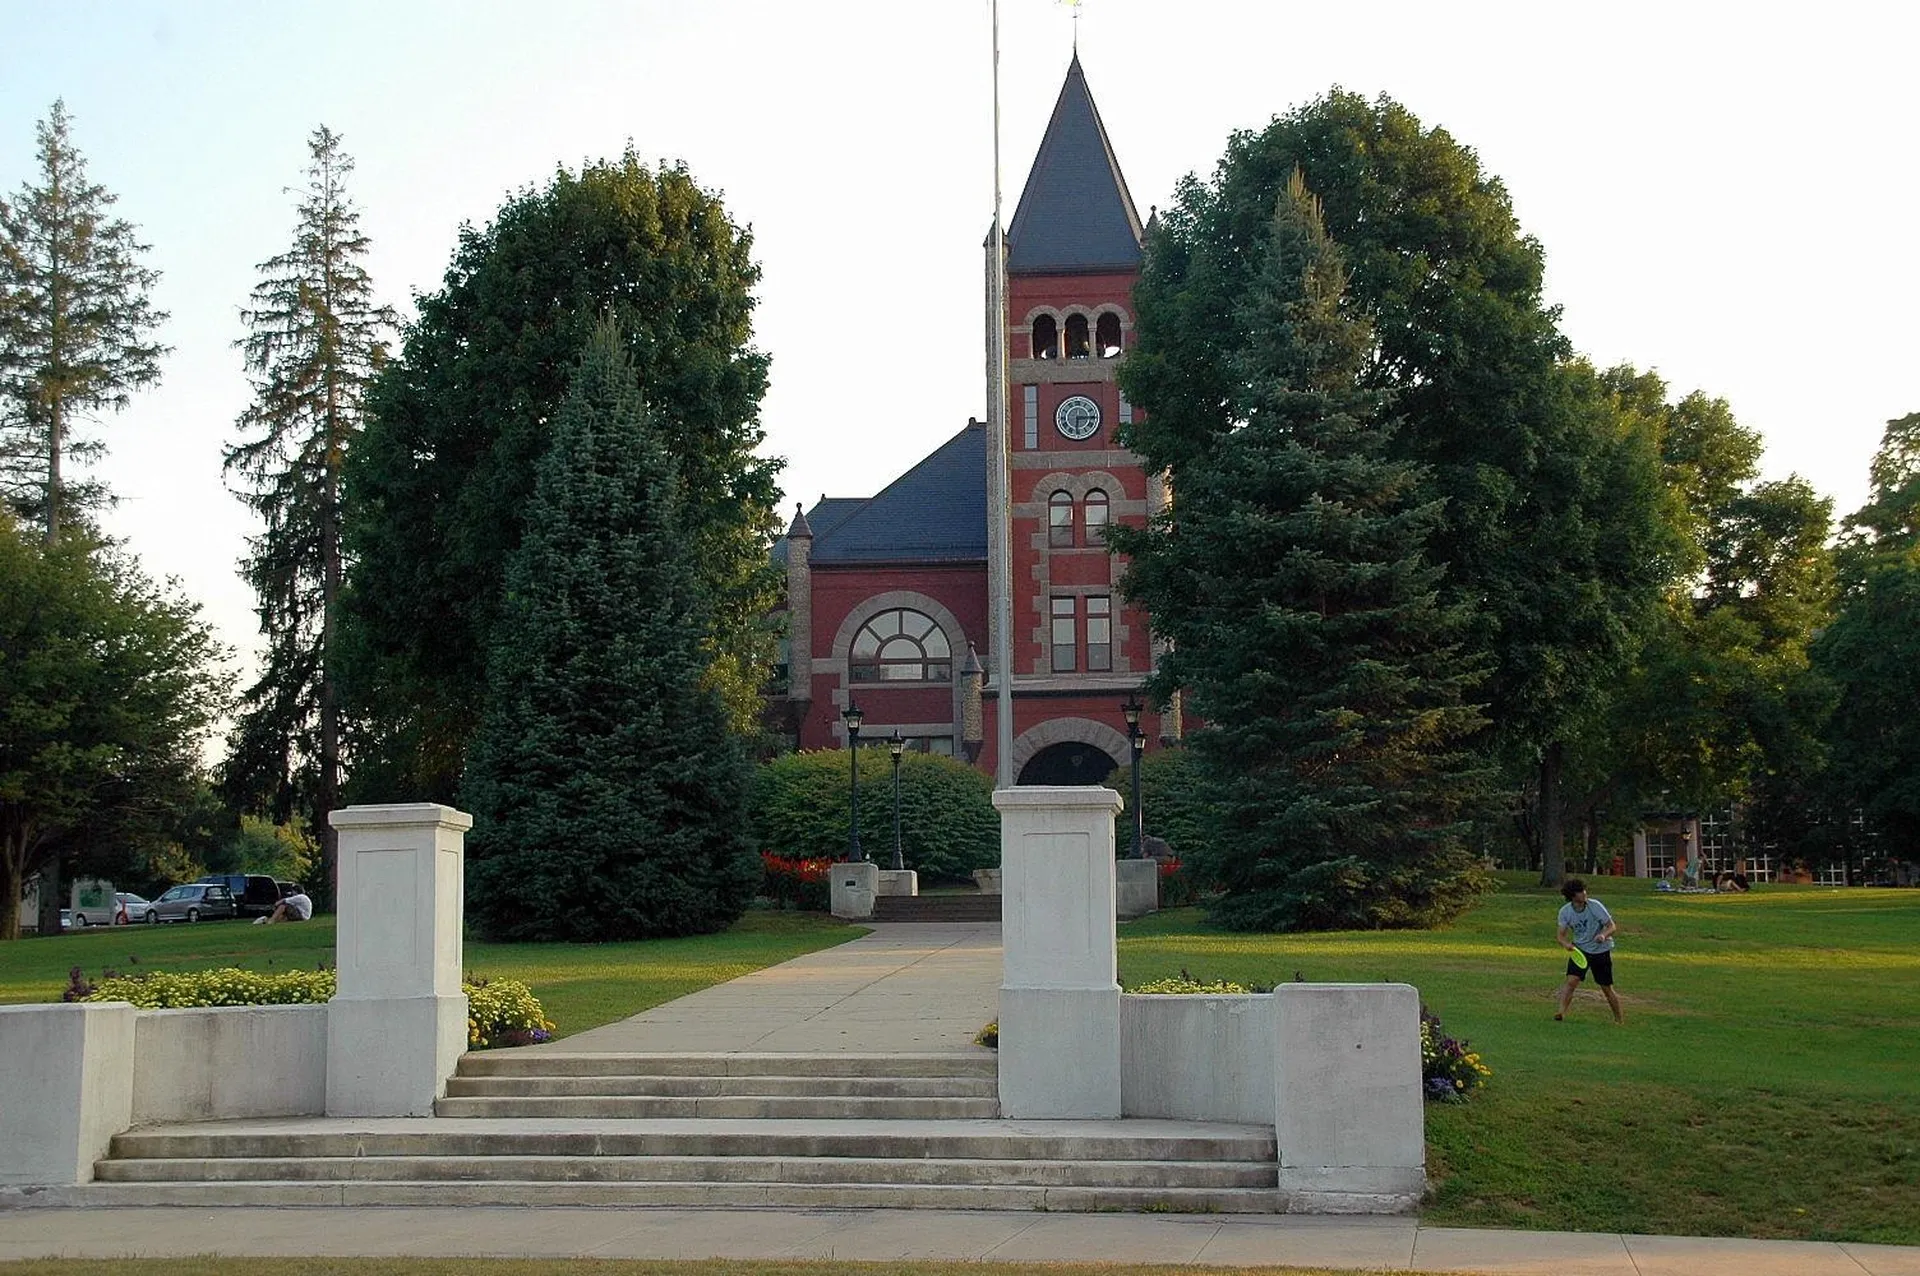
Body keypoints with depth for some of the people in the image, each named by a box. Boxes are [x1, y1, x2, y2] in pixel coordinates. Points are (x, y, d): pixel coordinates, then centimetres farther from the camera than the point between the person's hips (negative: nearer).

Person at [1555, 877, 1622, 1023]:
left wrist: (1604, 935, -34)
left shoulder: (1595, 906, -18)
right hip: (1580, 950, 2)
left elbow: (1612, 926, -12)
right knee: (1571, 981, -19)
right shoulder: (1565, 911, -10)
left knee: (1607, 988, 5)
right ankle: (1561, 1012, -23)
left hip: (1601, 950, -2)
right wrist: (1566, 944, -30)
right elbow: (1561, 935, -7)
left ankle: (1619, 1019, 24)